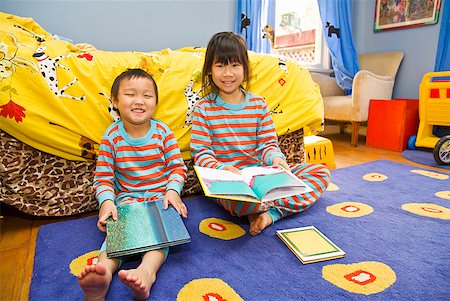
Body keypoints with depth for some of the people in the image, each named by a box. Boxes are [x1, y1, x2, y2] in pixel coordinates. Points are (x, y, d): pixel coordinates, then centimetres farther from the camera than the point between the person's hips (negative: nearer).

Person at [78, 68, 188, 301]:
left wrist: (173, 190, -18)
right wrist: (106, 202, -19)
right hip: (127, 198, 1)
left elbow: (177, 166, 0)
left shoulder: (162, 132, -1)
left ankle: (147, 270, -46)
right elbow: (103, 177, -2)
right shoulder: (112, 136, -1)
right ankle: (104, 270, -46)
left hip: (161, 195, 0)